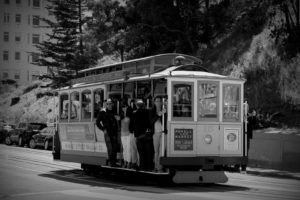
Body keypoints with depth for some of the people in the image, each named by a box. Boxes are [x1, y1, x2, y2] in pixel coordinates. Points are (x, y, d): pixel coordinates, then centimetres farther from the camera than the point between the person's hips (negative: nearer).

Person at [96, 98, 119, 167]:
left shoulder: (115, 112, 10)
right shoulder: (102, 112, 1)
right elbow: (97, 122, 3)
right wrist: (103, 129, -3)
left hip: (114, 133, 3)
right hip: (107, 133, -3)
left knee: (115, 148, 2)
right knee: (110, 148, -9)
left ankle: (114, 162, 11)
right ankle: (111, 162, -2)